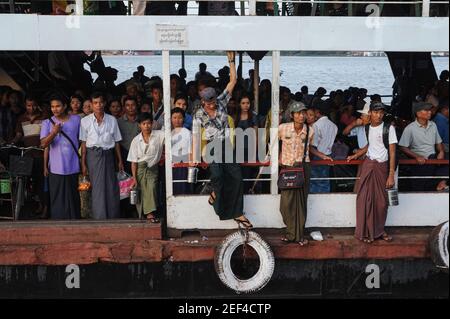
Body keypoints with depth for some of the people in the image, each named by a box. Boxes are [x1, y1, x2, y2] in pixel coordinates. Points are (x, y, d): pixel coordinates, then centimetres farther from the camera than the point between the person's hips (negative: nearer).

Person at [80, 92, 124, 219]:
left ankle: (113, 217, 15)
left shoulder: (112, 120, 3)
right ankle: (100, 218, 4)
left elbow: (116, 142, 8)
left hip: (108, 154, 2)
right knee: (97, 186, -2)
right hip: (93, 155, -2)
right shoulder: (85, 121, -1)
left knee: (112, 186, 2)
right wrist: (83, 163, -2)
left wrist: (120, 161, 8)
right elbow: (83, 143, 1)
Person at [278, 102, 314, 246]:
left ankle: (300, 235, 12)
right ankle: (291, 233, 12)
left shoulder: (310, 131, -3)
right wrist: (280, 157, 8)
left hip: (303, 168, 1)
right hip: (287, 168, 0)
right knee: (287, 203, -3)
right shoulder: (283, 128, -8)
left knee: (301, 202, 3)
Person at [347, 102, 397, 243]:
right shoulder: (367, 128, 5)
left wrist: (391, 175, -14)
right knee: (365, 198, -1)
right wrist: (355, 156, 15)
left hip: (382, 166, -2)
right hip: (368, 165, 2)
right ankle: (366, 232, 8)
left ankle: (379, 230, 21)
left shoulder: (389, 128, -7)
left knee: (381, 200, 4)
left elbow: (392, 152, -10)